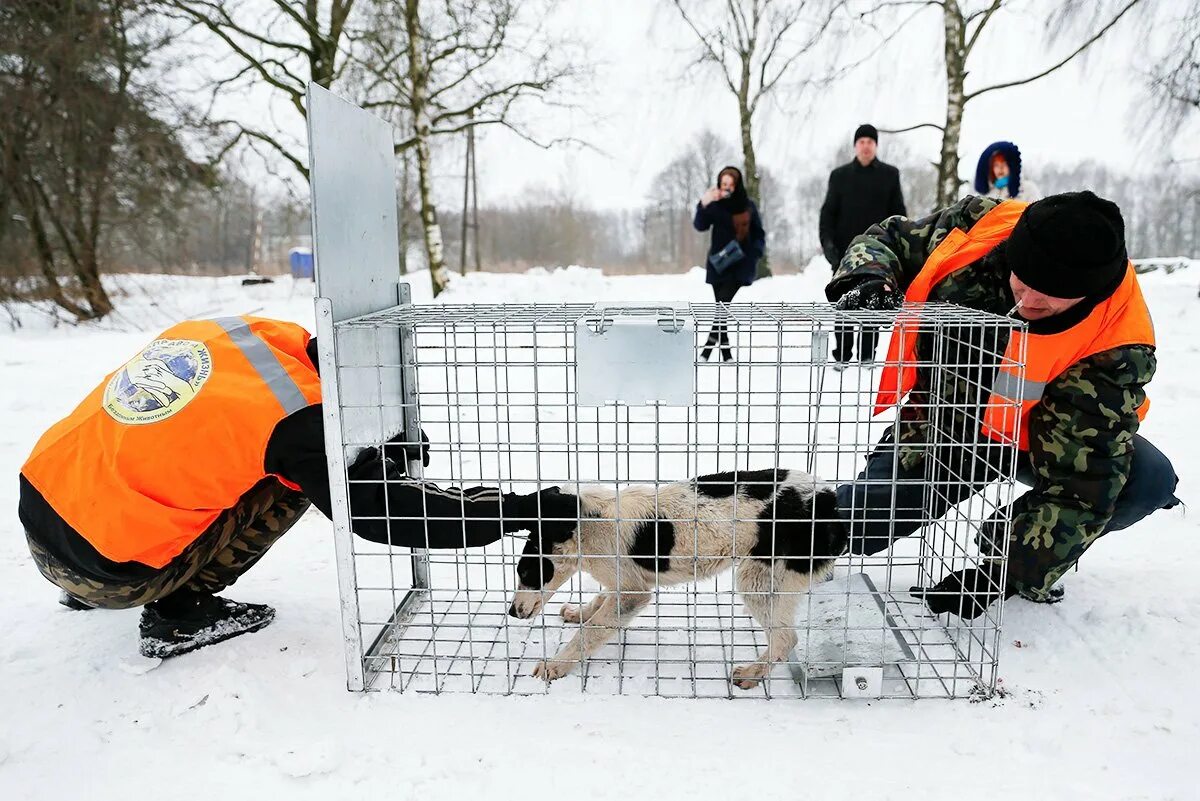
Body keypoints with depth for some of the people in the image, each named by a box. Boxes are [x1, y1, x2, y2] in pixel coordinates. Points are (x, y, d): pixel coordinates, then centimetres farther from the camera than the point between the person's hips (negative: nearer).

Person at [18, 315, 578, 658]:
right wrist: (524, 509, -20)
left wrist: (374, 458, 6)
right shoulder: (295, 414, -22)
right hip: (106, 570, -7)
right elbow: (380, 512, -21)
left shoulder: (222, 329, -1)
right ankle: (177, 614, 4)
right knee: (293, 481, -2)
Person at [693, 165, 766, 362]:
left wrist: (755, 252, -8)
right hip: (718, 264, 2)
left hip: (740, 263, -2)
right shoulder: (715, 205, 2)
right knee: (721, 305, 3)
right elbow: (700, 226, -11)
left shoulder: (748, 206, 4)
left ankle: (709, 346, -18)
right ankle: (726, 352, 9)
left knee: (723, 302, -19)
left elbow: (759, 234, 10)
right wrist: (704, 205, -26)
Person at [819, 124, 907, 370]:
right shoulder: (840, 175, 8)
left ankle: (867, 355, 10)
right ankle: (842, 355, 8)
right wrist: (827, 242, -8)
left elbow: (898, 213, 8)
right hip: (845, 251, 0)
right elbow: (828, 212, 5)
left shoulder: (890, 174, 7)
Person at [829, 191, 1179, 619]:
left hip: (1029, 440, 0)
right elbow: (889, 239, -7)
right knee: (847, 530, -16)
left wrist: (1009, 572, -34)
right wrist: (866, 279, -31)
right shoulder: (982, 223, -24)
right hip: (940, 427, 1)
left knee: (1147, 481, -27)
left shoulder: (1116, 346, -31)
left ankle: (1010, 538, -1)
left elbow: (1083, 480, -30)